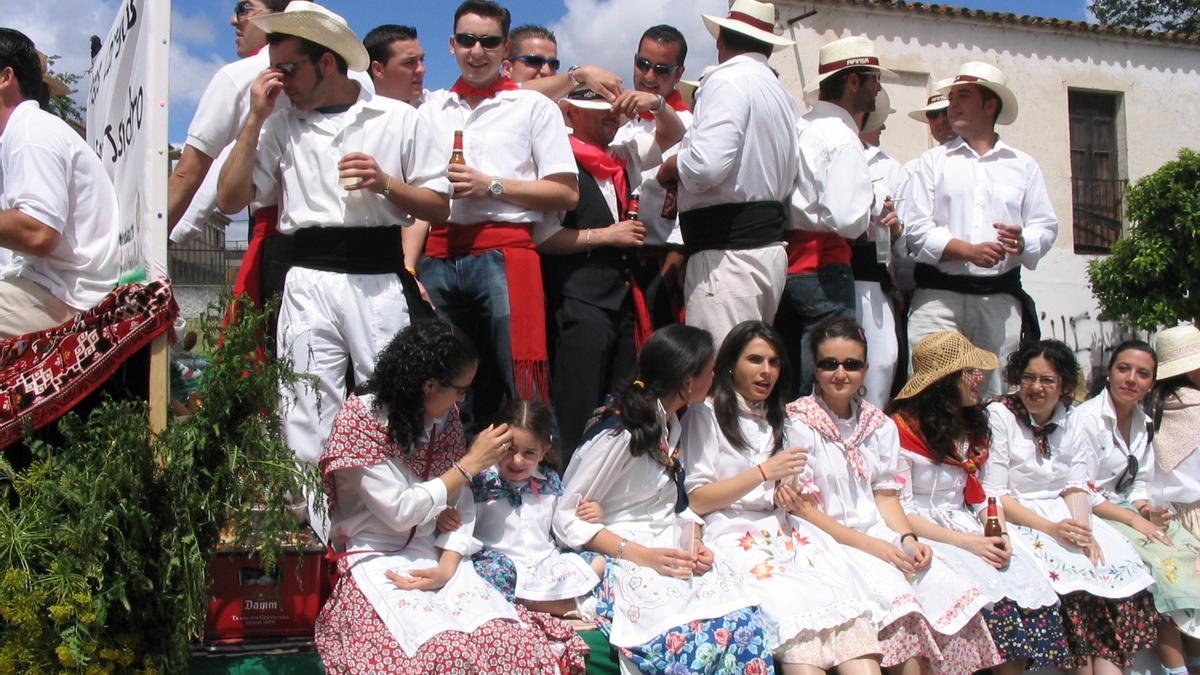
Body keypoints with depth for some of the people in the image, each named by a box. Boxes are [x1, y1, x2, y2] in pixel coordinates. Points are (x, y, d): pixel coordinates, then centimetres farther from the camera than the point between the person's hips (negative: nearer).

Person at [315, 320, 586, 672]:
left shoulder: (444, 417, 7)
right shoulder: (360, 419, -11)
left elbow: (461, 503, 7)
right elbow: (400, 511, -16)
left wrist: (448, 565, -10)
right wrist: (469, 465, -10)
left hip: (437, 556, 5)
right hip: (377, 563, -5)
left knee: (513, 643, -20)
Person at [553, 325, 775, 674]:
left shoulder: (668, 425, 16)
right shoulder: (619, 433, -12)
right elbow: (567, 520, -10)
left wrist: (693, 542, 0)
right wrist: (641, 555, -18)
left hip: (670, 554, 7)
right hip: (621, 561, -7)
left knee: (744, 623, -22)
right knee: (687, 641, -33)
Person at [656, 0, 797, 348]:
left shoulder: (727, 80, -9)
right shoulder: (781, 94, 18)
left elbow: (706, 165, -23)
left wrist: (670, 168, -1)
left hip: (727, 253, -9)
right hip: (770, 244, 10)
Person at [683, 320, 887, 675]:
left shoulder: (776, 417, 29)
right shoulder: (705, 414, 8)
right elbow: (697, 500, 1)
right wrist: (763, 473, -5)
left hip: (784, 531, 5)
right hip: (734, 535, -5)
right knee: (797, 616, -33)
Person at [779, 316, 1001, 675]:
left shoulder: (879, 424, 14)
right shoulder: (800, 423, -4)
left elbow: (886, 494, 13)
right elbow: (802, 507, -9)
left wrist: (908, 539, -7)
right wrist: (870, 546, -15)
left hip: (880, 535, 5)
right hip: (831, 541, -5)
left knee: (954, 591, -18)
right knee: (898, 602, -30)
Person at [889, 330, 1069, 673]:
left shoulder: (968, 426, 16)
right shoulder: (902, 429, -7)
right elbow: (900, 511, -10)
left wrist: (997, 534, -2)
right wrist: (967, 542, -15)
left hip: (966, 527, 6)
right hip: (923, 537, -6)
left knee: (1032, 587, -20)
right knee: (988, 592, -31)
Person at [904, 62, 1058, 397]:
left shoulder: (1024, 166, 17)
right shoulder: (933, 161, 12)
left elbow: (1046, 226, 12)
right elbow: (917, 228, 1)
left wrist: (1023, 241, -11)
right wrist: (968, 250, -12)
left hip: (1001, 297, 1)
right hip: (939, 295, -1)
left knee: (998, 392, -1)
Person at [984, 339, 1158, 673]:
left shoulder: (1070, 422, 11)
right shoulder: (999, 416, -6)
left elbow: (1077, 486, 7)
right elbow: (994, 495, -11)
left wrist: (1083, 529, -14)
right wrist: (1050, 528, -21)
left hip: (1064, 517, 5)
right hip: (1015, 520, -5)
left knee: (1118, 564, -20)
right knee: (1069, 570, -29)